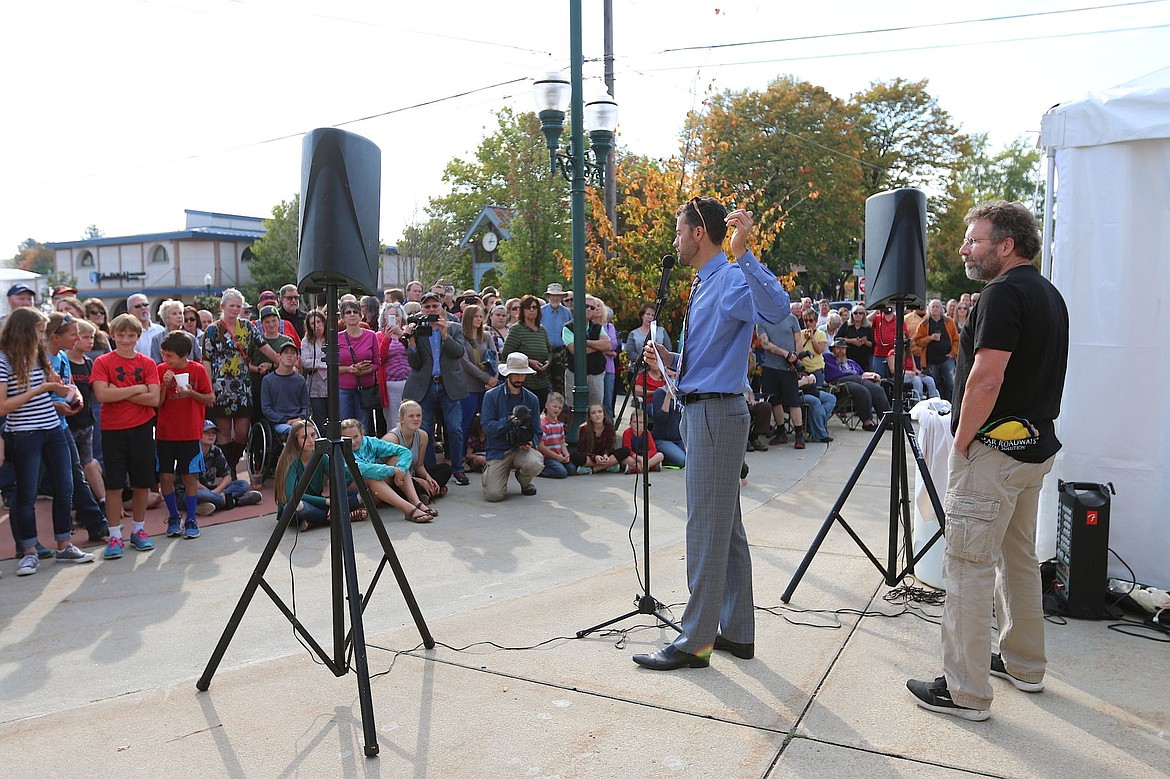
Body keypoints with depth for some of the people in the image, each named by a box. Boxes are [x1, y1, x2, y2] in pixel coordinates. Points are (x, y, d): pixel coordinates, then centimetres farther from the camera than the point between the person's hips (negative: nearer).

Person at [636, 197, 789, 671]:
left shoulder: (732, 280, -12)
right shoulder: (704, 285, 18)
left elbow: (777, 309, -35)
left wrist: (743, 253, -39)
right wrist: (670, 360, 9)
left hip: (715, 413, -11)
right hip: (702, 412, 11)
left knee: (706, 529, -3)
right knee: (726, 528, 15)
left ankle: (695, 641, 7)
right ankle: (736, 633, 26)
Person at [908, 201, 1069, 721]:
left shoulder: (1004, 293, -17)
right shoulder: (1049, 294, 14)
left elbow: (986, 379, -25)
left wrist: (962, 442, -13)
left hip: (994, 448, -10)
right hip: (1035, 445, 10)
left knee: (968, 564, -5)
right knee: (1019, 557, 20)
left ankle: (966, 691, 2)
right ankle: (1023, 663, 33)